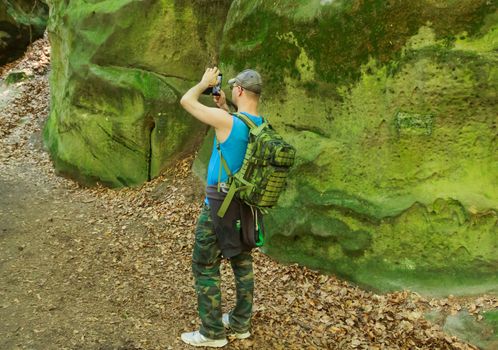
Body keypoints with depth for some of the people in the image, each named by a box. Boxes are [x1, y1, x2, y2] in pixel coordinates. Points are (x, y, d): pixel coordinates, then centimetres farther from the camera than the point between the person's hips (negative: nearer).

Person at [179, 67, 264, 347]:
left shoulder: (226, 120, -22)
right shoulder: (263, 126, 0)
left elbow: (186, 100, -11)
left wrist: (206, 82, 4)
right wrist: (224, 107, 17)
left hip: (220, 204, -7)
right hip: (247, 203, 7)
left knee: (205, 268, 6)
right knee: (243, 262, 18)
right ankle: (241, 323, 31)